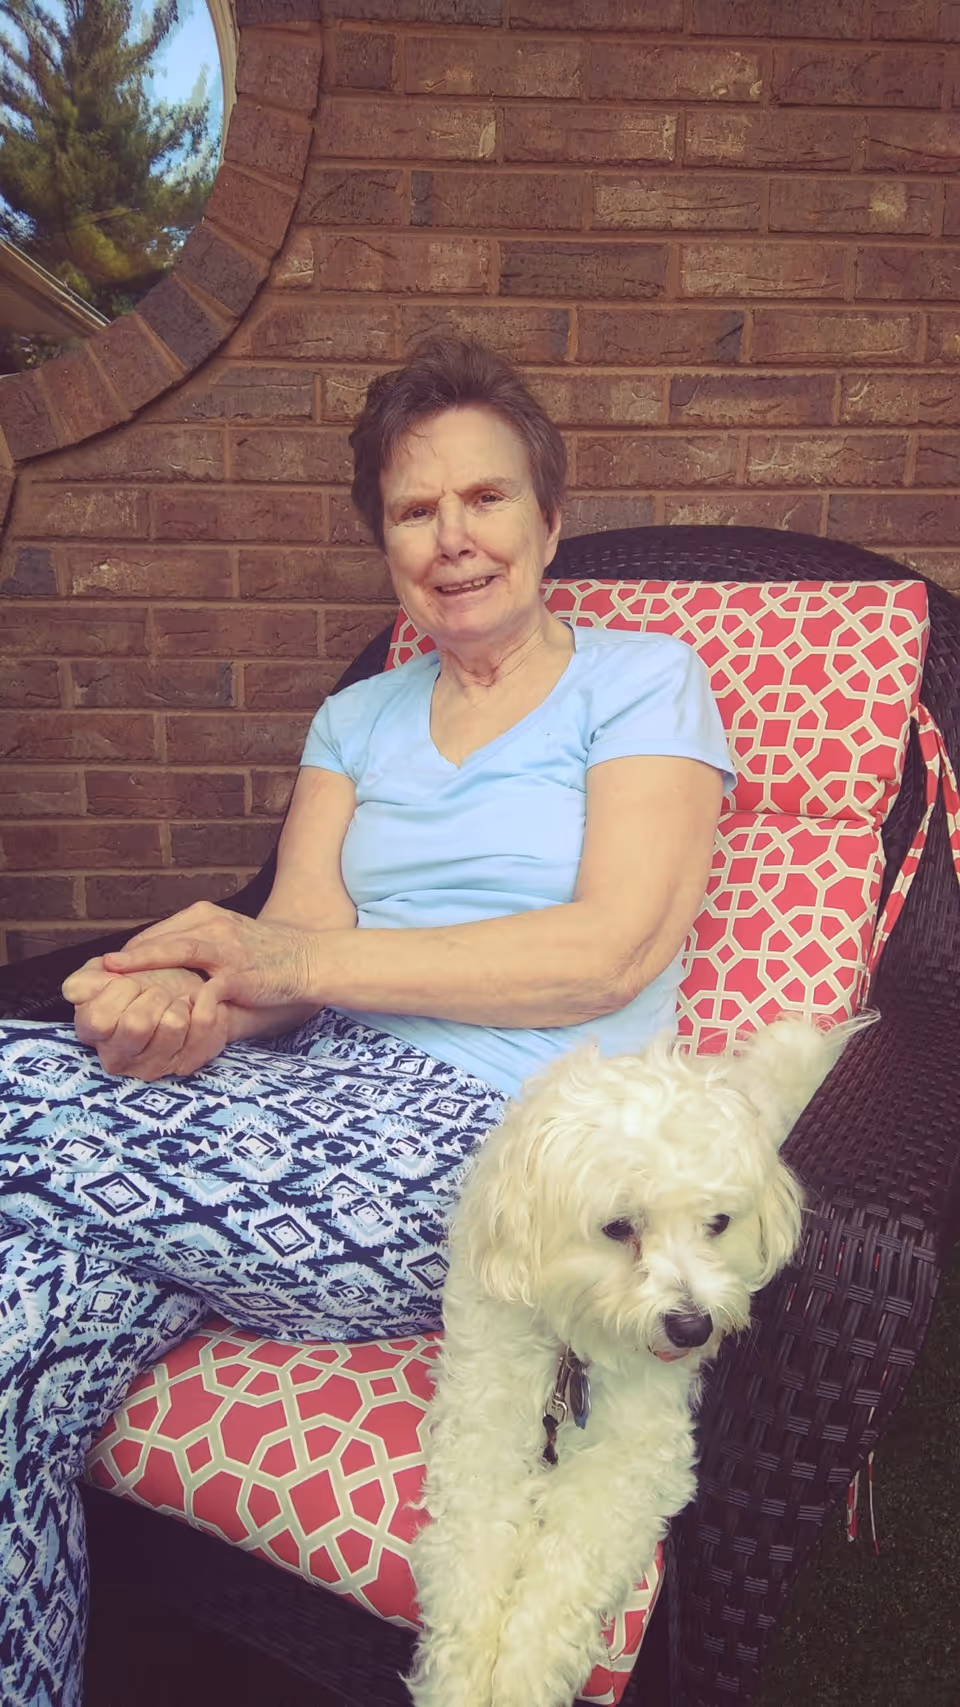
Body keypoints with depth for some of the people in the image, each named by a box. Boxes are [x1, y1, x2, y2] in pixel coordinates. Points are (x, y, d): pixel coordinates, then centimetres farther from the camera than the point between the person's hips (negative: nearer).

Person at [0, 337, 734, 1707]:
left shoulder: (643, 680, 6)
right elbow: (294, 948, 8)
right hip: (318, 1088, 5)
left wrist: (297, 958, -13)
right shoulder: (359, 718, 21)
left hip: (503, 1132, -4)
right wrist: (193, 1000, -18)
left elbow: (614, 950, -9)